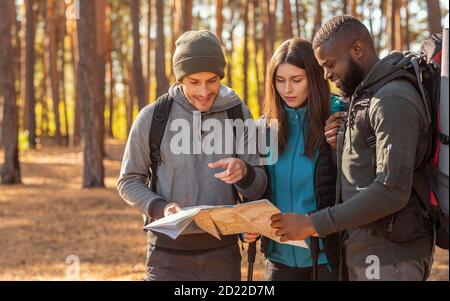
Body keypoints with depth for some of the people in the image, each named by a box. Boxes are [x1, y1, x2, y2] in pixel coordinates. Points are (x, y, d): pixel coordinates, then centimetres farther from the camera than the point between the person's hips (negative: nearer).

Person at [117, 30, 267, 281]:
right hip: (169, 254, -2)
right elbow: (129, 182, 3)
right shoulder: (153, 117, -4)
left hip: (222, 253, 2)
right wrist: (160, 208, -16)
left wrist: (244, 172, -19)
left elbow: (258, 189, 4)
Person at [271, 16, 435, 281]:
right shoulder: (365, 96, 15)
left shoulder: (393, 100, -16)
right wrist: (339, 145, 0)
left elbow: (393, 191, -24)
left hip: (389, 255, -9)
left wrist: (314, 224, -22)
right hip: (366, 249, 9)